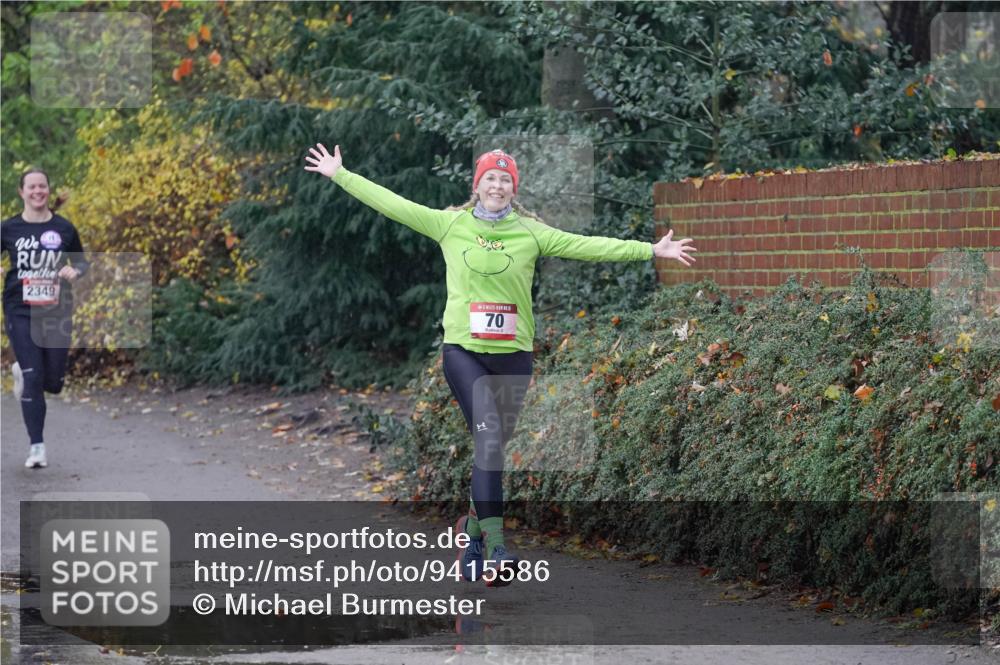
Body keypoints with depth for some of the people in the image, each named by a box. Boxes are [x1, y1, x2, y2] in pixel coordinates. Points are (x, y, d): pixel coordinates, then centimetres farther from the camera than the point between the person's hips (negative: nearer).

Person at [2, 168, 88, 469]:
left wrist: (74, 271, -11)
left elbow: (83, 263, 12)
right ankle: (37, 447, 0)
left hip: (57, 313, 2)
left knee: (53, 383, 6)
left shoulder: (63, 228, 1)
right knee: (33, 380, -9)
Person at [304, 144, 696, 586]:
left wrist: (651, 251, -3)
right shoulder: (449, 224, 4)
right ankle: (495, 547, -27)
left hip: (513, 354, 2)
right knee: (488, 436, -21)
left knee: (493, 446, 10)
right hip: (463, 350, -2)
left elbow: (587, 247, 1)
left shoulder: (531, 233, 5)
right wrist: (339, 174, 8)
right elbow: (391, 203, 7)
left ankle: (474, 526, 35)